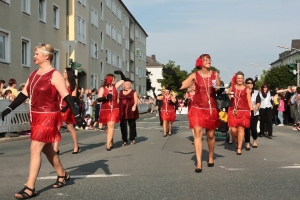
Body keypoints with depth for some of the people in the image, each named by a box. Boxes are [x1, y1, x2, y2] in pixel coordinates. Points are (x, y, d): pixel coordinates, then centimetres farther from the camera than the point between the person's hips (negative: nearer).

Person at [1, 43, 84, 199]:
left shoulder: (55, 75, -11)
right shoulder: (33, 74, 12)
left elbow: (66, 96, -15)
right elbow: (24, 94, 12)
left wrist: (76, 115, -20)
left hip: (48, 117, -8)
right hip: (35, 116, 8)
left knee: (35, 149, -11)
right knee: (46, 148, 16)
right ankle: (63, 175, 33)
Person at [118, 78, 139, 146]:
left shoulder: (133, 92, 5)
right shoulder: (120, 92, 17)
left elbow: (136, 101, -2)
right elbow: (118, 100, 19)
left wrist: (134, 105, -21)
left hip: (130, 110, -3)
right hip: (122, 111, 3)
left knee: (132, 125, 4)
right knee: (123, 126, -1)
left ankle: (132, 139, 18)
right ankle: (124, 141, 5)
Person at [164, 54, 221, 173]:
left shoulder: (215, 75, 3)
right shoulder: (195, 76, -2)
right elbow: (180, 86, -7)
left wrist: (217, 90, -10)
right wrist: (173, 74, -16)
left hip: (212, 109, 2)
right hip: (198, 108, -2)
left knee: (210, 135, 10)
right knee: (198, 133, -12)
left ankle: (211, 157, 34)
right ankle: (199, 163, -11)